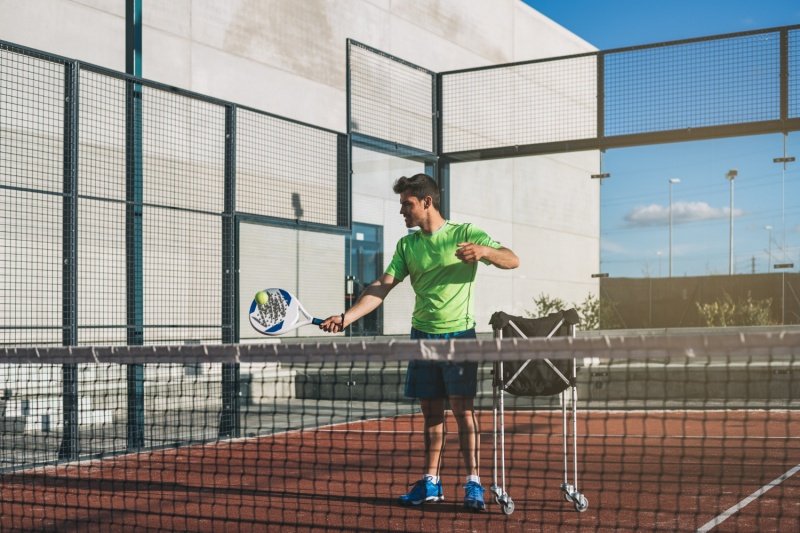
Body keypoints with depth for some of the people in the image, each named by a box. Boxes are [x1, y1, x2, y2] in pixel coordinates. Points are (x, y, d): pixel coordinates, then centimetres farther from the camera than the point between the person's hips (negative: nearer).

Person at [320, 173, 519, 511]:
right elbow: (381, 288, 2)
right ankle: (431, 483, 17)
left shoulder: (465, 233, -2)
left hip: (458, 333, -4)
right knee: (431, 413, 9)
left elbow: (512, 260, -8)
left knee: (462, 409, -6)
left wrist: (483, 250, -29)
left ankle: (473, 484, 0)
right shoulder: (406, 245, 10)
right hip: (422, 335, 5)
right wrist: (346, 317, -12)